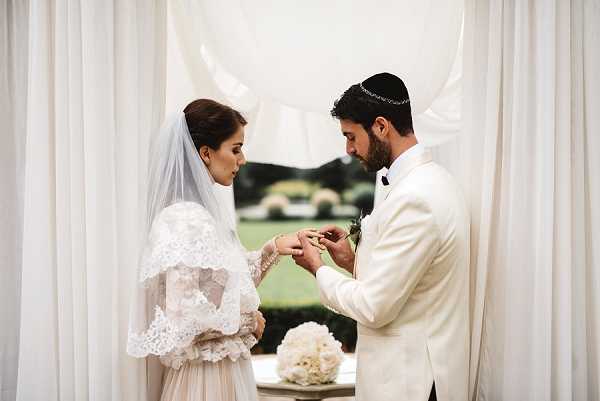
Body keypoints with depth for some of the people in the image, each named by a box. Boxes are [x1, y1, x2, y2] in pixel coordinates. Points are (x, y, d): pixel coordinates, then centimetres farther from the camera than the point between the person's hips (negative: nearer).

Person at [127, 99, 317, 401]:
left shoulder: (210, 211, 8)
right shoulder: (183, 218, -19)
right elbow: (183, 312, -26)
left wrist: (273, 249, 5)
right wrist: (247, 320, -12)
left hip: (226, 365, 9)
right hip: (206, 373, -9)